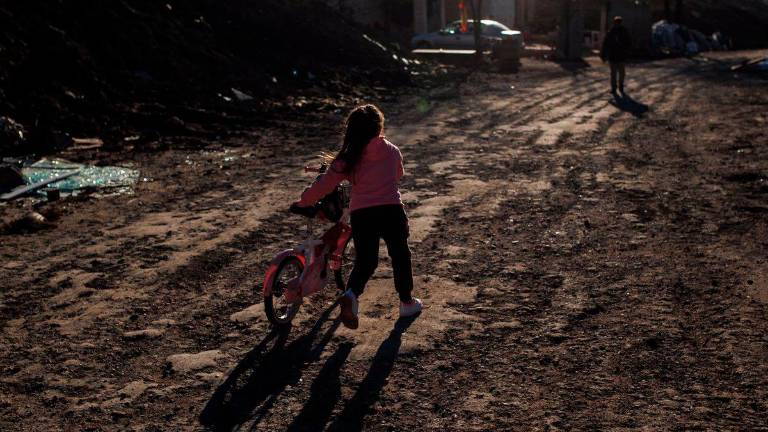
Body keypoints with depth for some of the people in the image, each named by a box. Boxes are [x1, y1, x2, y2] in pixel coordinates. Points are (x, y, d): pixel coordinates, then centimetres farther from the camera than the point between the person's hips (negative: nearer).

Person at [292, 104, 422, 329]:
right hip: (391, 209, 0)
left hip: (361, 213, 0)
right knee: (400, 256, 19)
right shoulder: (392, 151, 11)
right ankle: (406, 301, 29)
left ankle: (351, 294, -14)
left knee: (365, 261, 12)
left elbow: (324, 184, 8)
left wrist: (303, 201, 22)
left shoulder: (347, 160, 7)